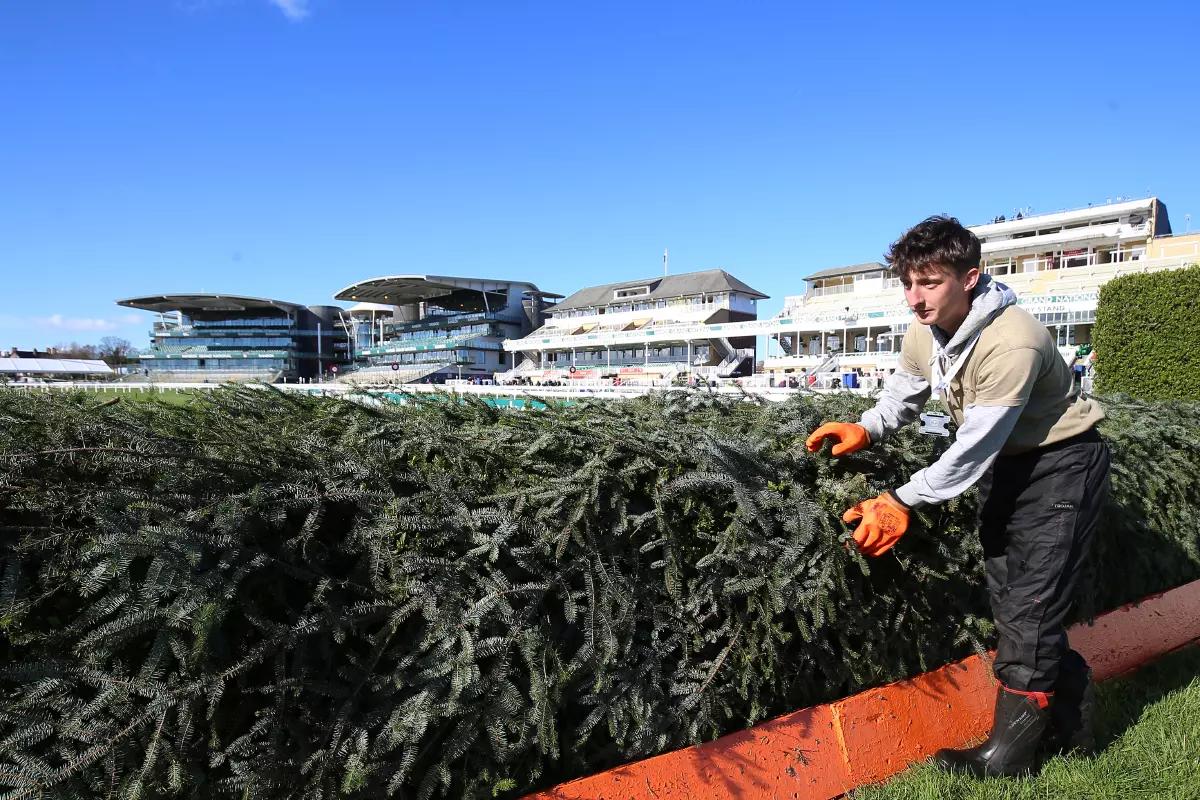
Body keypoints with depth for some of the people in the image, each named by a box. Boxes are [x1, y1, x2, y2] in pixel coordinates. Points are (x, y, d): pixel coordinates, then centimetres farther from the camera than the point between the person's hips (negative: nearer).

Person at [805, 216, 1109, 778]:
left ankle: (1011, 750, 7)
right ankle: (1070, 728, 30)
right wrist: (864, 430, -15)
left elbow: (974, 449, -32)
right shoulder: (924, 333, -8)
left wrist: (901, 503, -31)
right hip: (1004, 462, 8)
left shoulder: (1012, 343, -33)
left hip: (1062, 462, -8)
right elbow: (903, 395, 6)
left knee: (1030, 604, -7)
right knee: (1008, 596, 12)